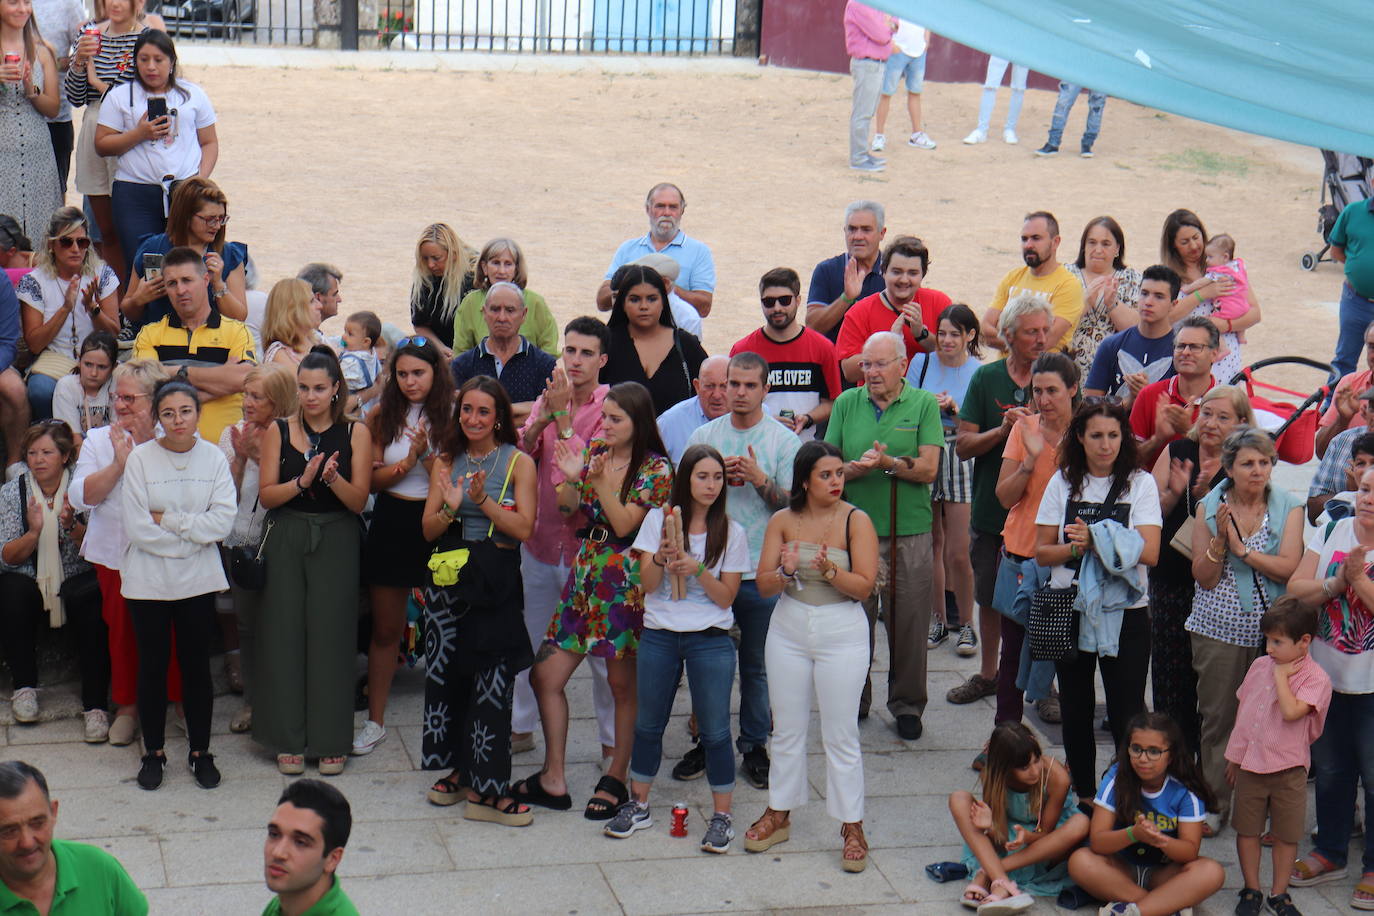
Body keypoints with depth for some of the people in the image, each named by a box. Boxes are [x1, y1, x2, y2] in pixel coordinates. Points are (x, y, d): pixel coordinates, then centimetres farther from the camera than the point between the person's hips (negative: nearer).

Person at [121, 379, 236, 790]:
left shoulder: (214, 458, -2)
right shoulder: (141, 458, -7)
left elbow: (222, 523, -12)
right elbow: (137, 529, -13)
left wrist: (168, 519, -14)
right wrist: (192, 536, -11)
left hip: (198, 581, 1)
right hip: (148, 579, -1)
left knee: (197, 665, 8)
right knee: (153, 665, 8)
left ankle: (200, 751, 20)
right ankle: (153, 752, 21)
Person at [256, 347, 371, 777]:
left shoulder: (355, 433, 2)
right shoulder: (279, 431, 4)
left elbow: (358, 500, -2)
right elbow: (266, 495, 0)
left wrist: (332, 477, -20)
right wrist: (303, 481, -17)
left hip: (335, 543, -1)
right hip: (286, 542, 1)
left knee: (331, 635, -1)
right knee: (284, 634, 1)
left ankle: (331, 740, 9)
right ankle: (287, 738, 11)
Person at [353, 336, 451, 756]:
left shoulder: (450, 417, -2)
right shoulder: (383, 416, 5)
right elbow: (372, 480, 2)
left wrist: (428, 454, -20)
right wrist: (408, 461, -13)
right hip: (391, 524, 2)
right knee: (385, 629, 9)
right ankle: (375, 722, 19)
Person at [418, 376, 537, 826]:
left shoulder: (519, 463, 1)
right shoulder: (446, 461, 11)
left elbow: (524, 529, -7)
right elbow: (428, 530, 8)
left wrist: (483, 501, -19)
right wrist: (450, 507, -12)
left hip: (496, 584, -4)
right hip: (449, 577, 4)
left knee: (492, 682, -7)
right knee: (446, 672, 4)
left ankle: (486, 789, -3)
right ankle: (458, 768, 20)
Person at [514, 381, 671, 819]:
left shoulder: (656, 469, -8)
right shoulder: (594, 451, 8)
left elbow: (624, 524, -16)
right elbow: (566, 507, 5)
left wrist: (601, 480, -24)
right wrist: (572, 477, -13)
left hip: (625, 582, -6)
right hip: (585, 576, 6)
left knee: (623, 685, 5)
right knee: (545, 676, 3)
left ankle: (616, 778, 20)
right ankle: (553, 779, 13)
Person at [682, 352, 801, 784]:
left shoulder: (784, 440, -1)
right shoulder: (703, 437, 6)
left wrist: (758, 478, -19)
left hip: (761, 571, -2)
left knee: (756, 665, 7)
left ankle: (754, 747, 18)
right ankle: (705, 741, 24)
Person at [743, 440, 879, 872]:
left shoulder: (856, 521, -7)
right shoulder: (783, 521, 1)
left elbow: (864, 586, -13)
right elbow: (763, 585, -1)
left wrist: (830, 570, -29)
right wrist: (785, 572, -22)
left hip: (842, 633, -3)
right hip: (789, 630, 3)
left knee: (841, 734, 0)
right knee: (787, 728, 13)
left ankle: (852, 826, 9)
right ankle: (779, 813, 26)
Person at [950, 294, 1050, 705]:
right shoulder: (986, 378, 1)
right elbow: (963, 445, -2)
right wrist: (1003, 430, -19)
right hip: (991, 509, 2)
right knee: (989, 596, 16)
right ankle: (987, 674, 32)